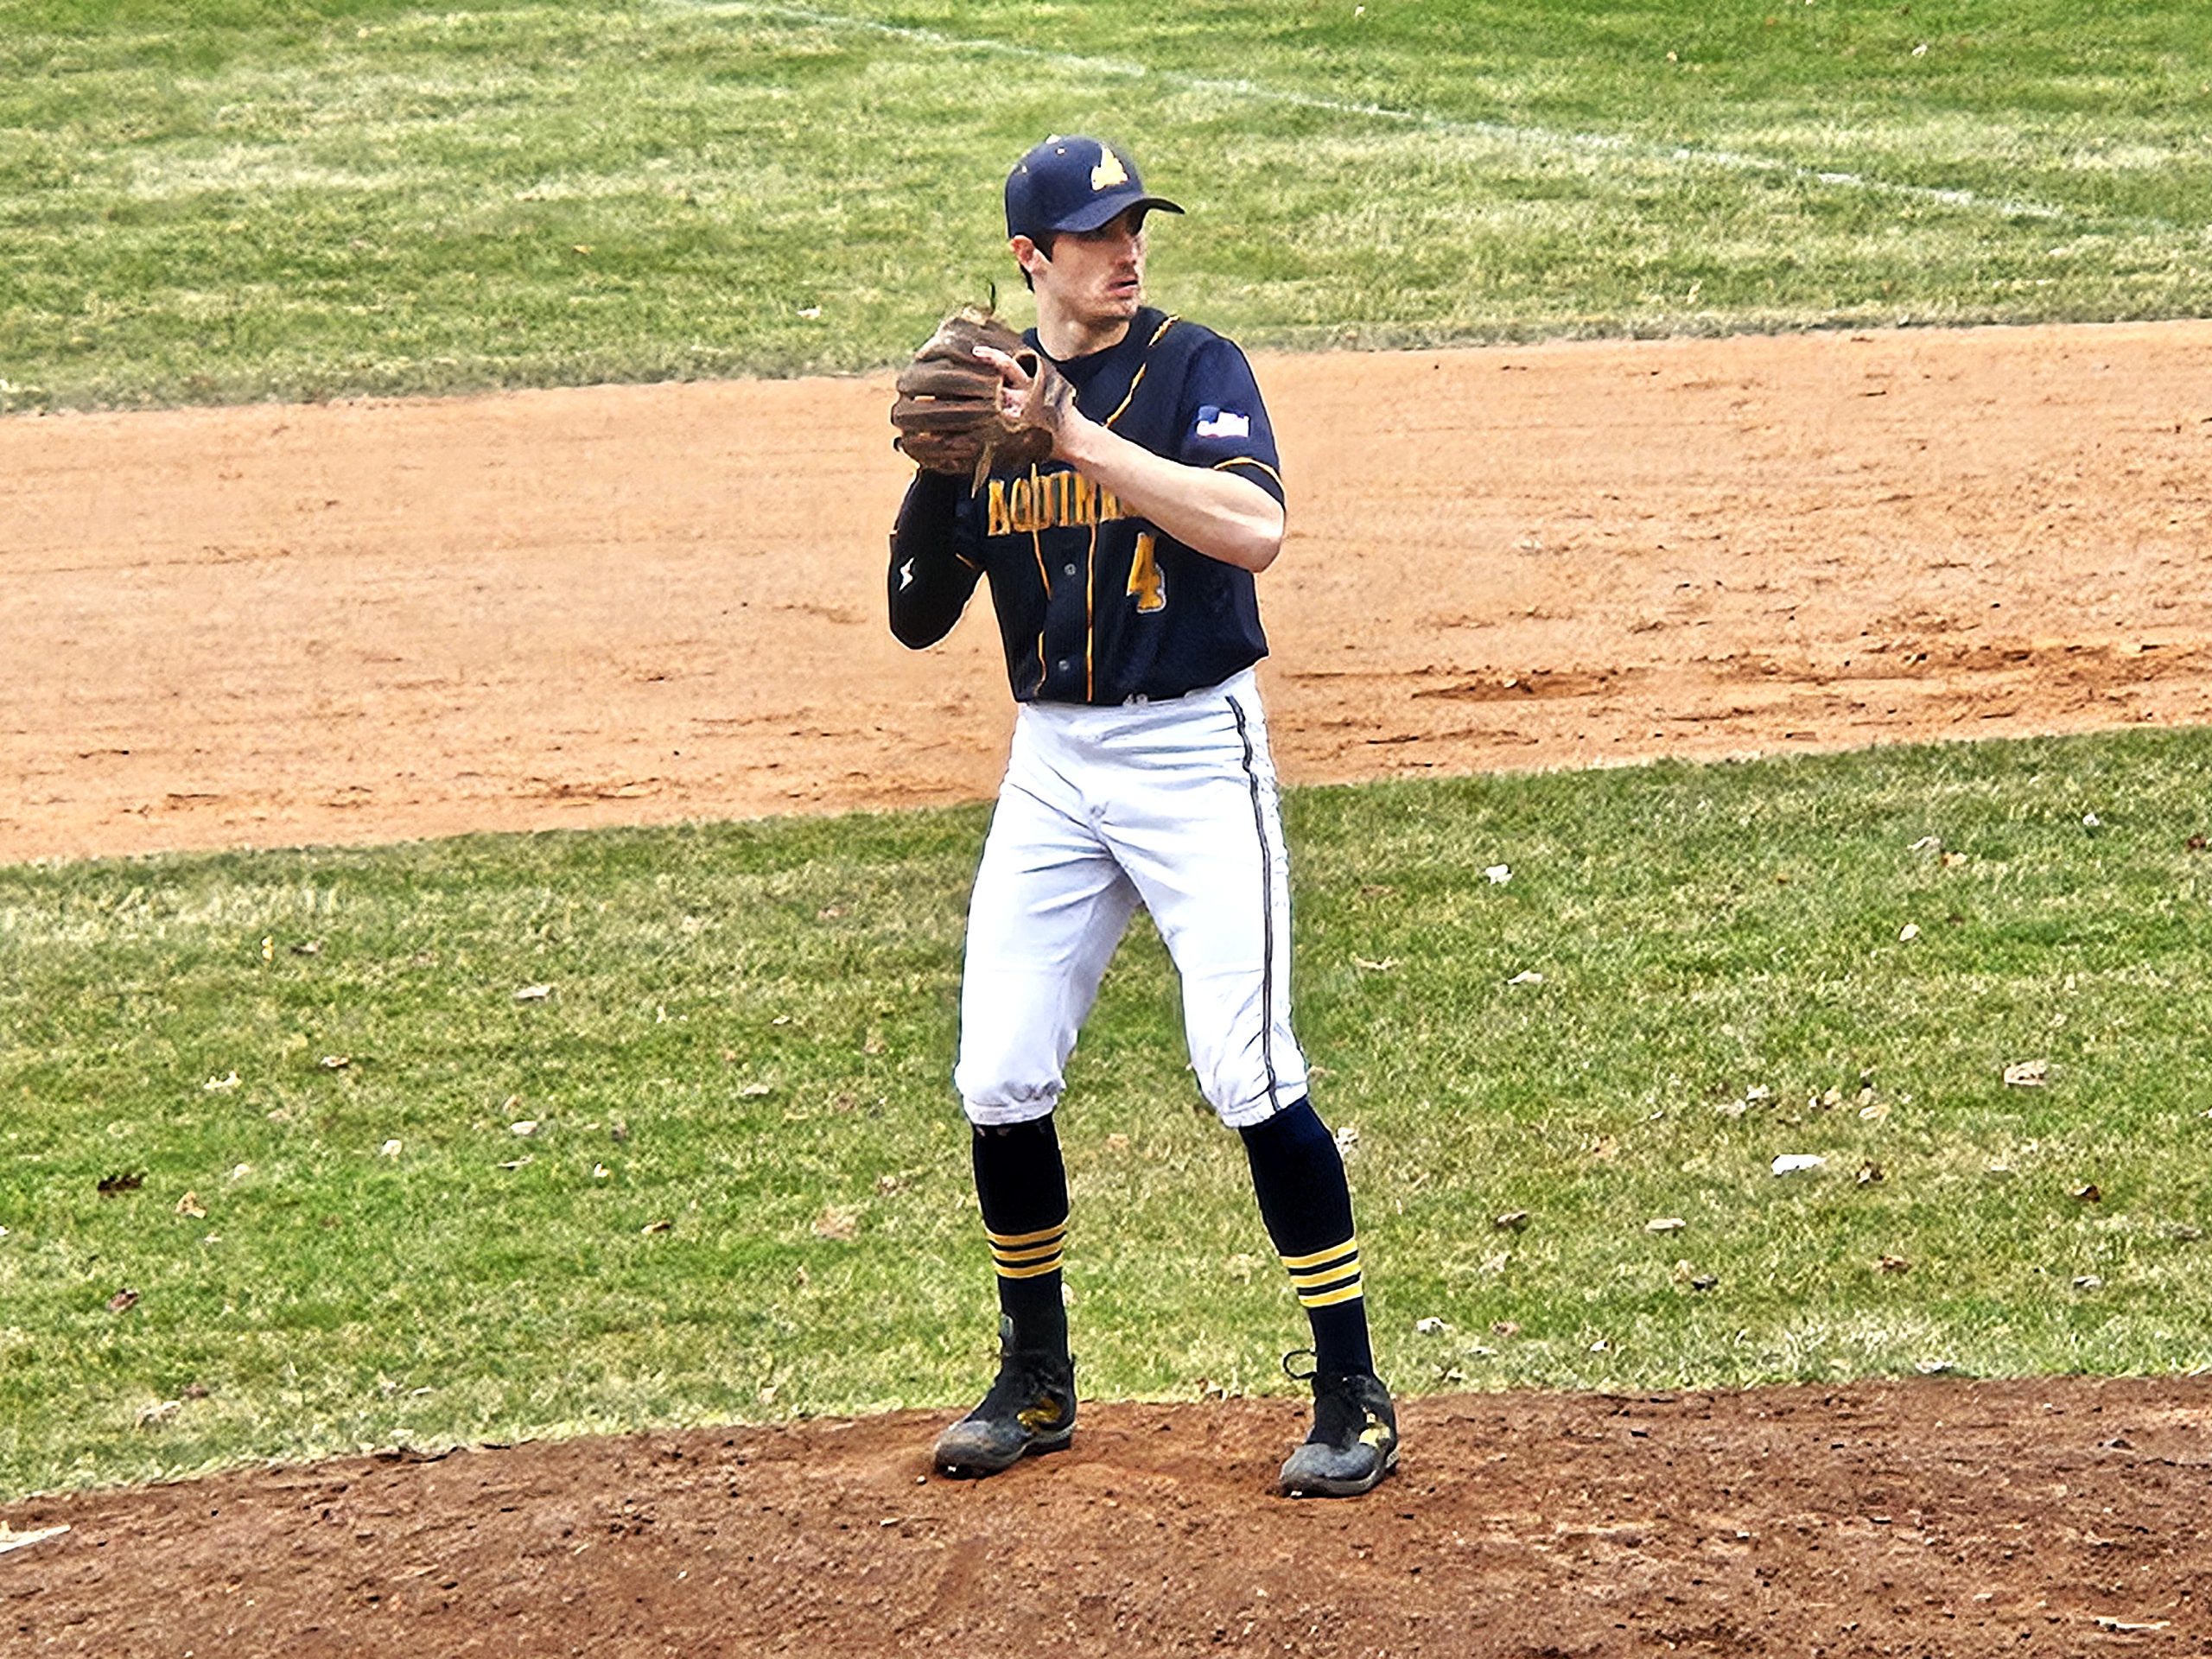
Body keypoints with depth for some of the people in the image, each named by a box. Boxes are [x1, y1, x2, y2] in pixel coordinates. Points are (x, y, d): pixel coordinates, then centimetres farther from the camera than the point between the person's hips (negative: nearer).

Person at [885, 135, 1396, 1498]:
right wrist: (938, 469, -12)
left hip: (1194, 753, -5)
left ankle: (1352, 1394, -4)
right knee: (1002, 1080, 3)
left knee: (1248, 1070, -12)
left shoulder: (1195, 369, -8)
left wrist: (1070, 436, -29)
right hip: (1053, 762, 5)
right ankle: (1038, 1383, 21)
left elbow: (1257, 526, -27)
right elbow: (918, 618, 5)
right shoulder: (990, 393, 6)